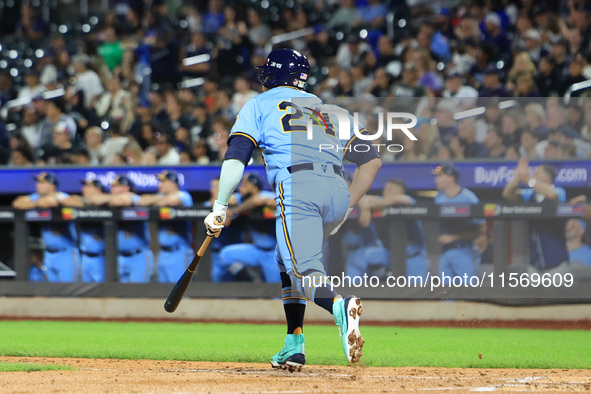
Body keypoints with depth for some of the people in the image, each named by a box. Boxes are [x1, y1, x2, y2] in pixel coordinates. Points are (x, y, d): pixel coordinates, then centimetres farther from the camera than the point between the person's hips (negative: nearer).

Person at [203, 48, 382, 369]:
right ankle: (294, 346, 18)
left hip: (297, 187, -5)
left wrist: (220, 207, 2)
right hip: (338, 191, 5)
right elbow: (372, 160, 25)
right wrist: (346, 209, 28)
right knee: (287, 259, 26)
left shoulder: (259, 105, 20)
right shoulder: (328, 109, 31)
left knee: (303, 271, -16)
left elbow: (236, 156, 4)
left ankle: (340, 307, -49)